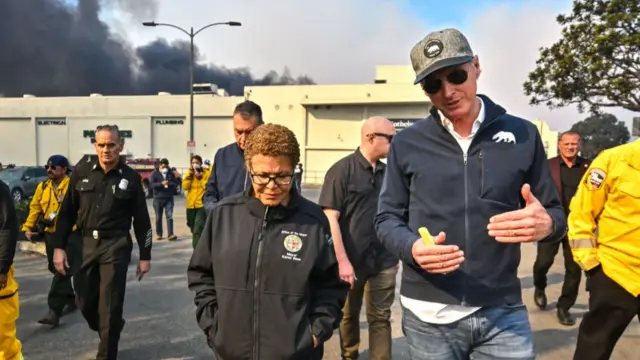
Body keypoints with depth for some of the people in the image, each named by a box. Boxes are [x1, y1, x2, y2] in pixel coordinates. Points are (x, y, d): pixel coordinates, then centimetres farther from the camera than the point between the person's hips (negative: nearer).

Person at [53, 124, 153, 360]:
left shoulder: (131, 177, -2)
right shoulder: (81, 172, 3)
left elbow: (141, 219, 1)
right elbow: (67, 212, 7)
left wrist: (145, 256, 0)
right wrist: (59, 247, 0)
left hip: (116, 246, -3)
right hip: (86, 244, 3)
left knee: (110, 306, 0)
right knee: (84, 301, 10)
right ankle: (109, 331, 40)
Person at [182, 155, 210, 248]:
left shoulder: (206, 173, -3)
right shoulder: (189, 173, 9)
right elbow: (185, 186, -4)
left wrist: (200, 177, -19)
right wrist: (190, 174, -10)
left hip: (202, 204, -5)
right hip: (191, 205, 5)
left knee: (198, 229, -17)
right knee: (193, 227, 16)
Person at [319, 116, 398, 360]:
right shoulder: (342, 170, -10)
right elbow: (330, 218, -13)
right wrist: (342, 260, -18)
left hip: (384, 261, 3)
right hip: (352, 261, -3)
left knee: (380, 318, 8)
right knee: (348, 314, 16)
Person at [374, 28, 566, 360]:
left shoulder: (522, 135, 1)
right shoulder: (406, 143, 0)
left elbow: (554, 213, 8)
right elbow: (387, 218, 3)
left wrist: (546, 225, -16)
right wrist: (413, 248, -19)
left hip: (503, 312, 0)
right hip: (427, 316, 0)